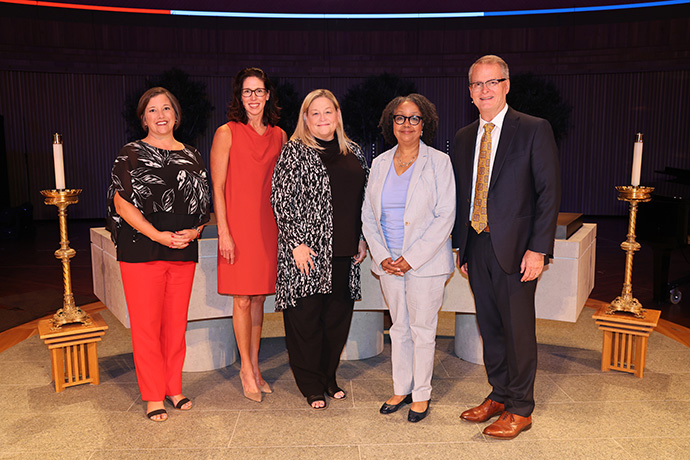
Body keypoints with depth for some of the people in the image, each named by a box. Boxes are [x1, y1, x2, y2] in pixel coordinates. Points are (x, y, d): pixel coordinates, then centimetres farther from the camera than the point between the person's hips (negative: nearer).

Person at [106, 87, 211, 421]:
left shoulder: (191, 157, 14)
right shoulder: (131, 155, 2)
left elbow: (204, 203, 15)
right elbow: (122, 203, -6)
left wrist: (193, 232, -4)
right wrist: (157, 235, -16)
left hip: (183, 252, 4)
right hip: (141, 250, -3)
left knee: (176, 322, 10)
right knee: (146, 323, 1)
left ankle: (174, 388, 25)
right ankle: (153, 396, 15)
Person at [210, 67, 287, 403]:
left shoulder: (279, 136, 10)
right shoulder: (227, 133, -2)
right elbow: (217, 188, -4)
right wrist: (224, 233, -11)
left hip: (268, 226, 4)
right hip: (238, 226, -4)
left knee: (259, 297, 10)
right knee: (242, 299, 1)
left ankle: (254, 367, 23)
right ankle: (247, 369, 17)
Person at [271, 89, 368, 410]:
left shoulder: (353, 152, 13)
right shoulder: (295, 151, -3)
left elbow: (363, 199, 18)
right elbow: (281, 199, -8)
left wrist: (362, 239, 12)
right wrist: (296, 242, -13)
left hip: (344, 252, 5)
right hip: (309, 250, -5)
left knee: (339, 317, 12)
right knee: (306, 317, 4)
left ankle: (329, 377, 30)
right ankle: (311, 386, 20)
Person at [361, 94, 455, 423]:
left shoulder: (438, 162, -4)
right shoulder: (380, 164, 8)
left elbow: (445, 216, -10)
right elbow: (368, 215, 9)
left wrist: (411, 258, -15)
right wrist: (382, 256, -5)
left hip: (425, 263, -4)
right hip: (389, 264, 4)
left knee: (422, 330, 6)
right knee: (399, 328, 14)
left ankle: (421, 394, 23)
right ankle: (401, 389, 29)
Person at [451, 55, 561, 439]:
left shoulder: (535, 130, -4)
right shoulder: (464, 138, 13)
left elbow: (549, 192, -8)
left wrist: (538, 249, -15)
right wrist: (461, 247, 11)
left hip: (515, 249, -5)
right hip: (476, 248, 5)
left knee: (519, 331, 3)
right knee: (490, 328, 15)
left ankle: (520, 409, 20)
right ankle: (500, 396, 32)